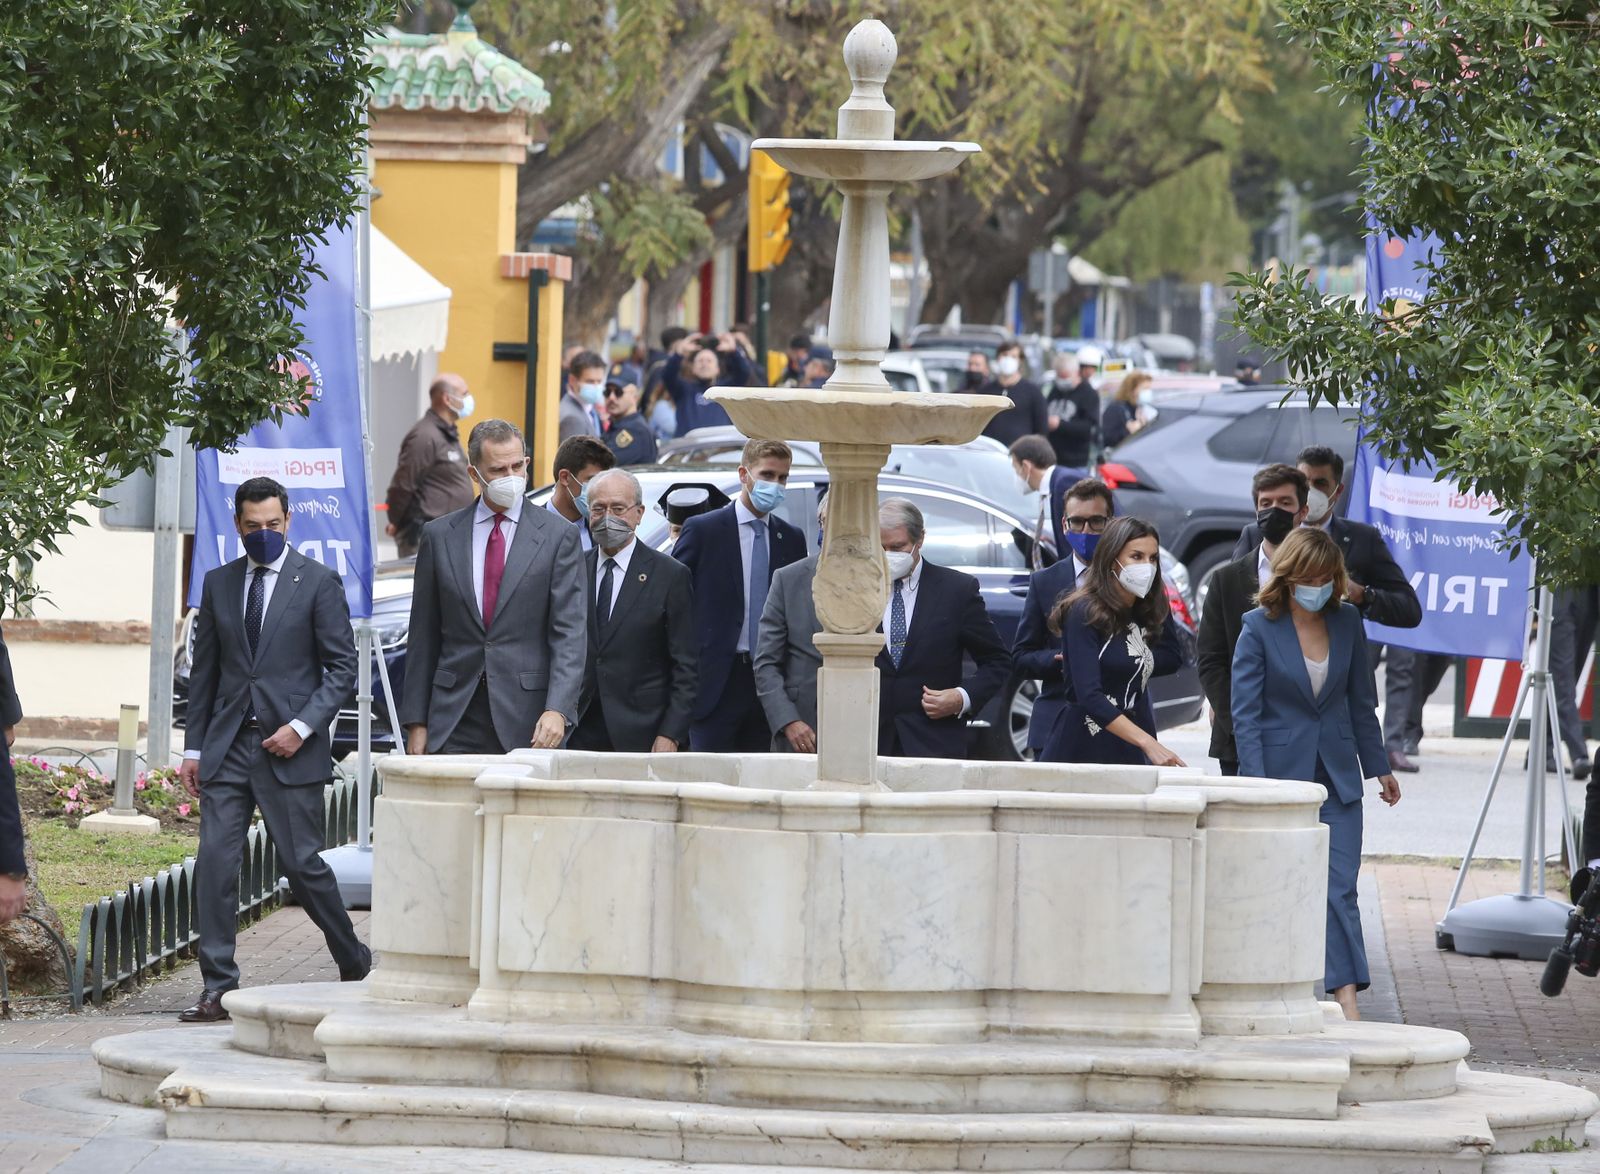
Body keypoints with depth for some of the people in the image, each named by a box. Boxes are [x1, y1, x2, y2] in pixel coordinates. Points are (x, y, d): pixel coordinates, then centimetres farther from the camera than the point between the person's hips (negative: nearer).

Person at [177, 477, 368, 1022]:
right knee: (214, 863, -6)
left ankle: (355, 966, 19)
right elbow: (204, 670, 15)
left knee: (302, 864, -2)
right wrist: (194, 747, 10)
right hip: (227, 746, 4)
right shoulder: (219, 584, 12)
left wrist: (303, 726, -13)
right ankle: (218, 988, -4)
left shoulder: (318, 583, -1)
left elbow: (342, 667, -2)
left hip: (289, 749, -4)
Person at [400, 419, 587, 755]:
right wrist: (416, 721, 6)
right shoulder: (440, 536, 10)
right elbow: (423, 637, 11)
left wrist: (557, 711, -17)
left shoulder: (558, 536, 2)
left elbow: (570, 634, -4)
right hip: (455, 725, 2)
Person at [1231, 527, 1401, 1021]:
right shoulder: (1259, 629, -7)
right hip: (1281, 770, -2)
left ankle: (1347, 997, -16)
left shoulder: (1346, 622, 4)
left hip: (1336, 772, 3)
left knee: (1340, 886, -8)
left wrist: (1377, 766, 16)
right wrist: (1258, 786, -17)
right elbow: (1245, 714, -9)